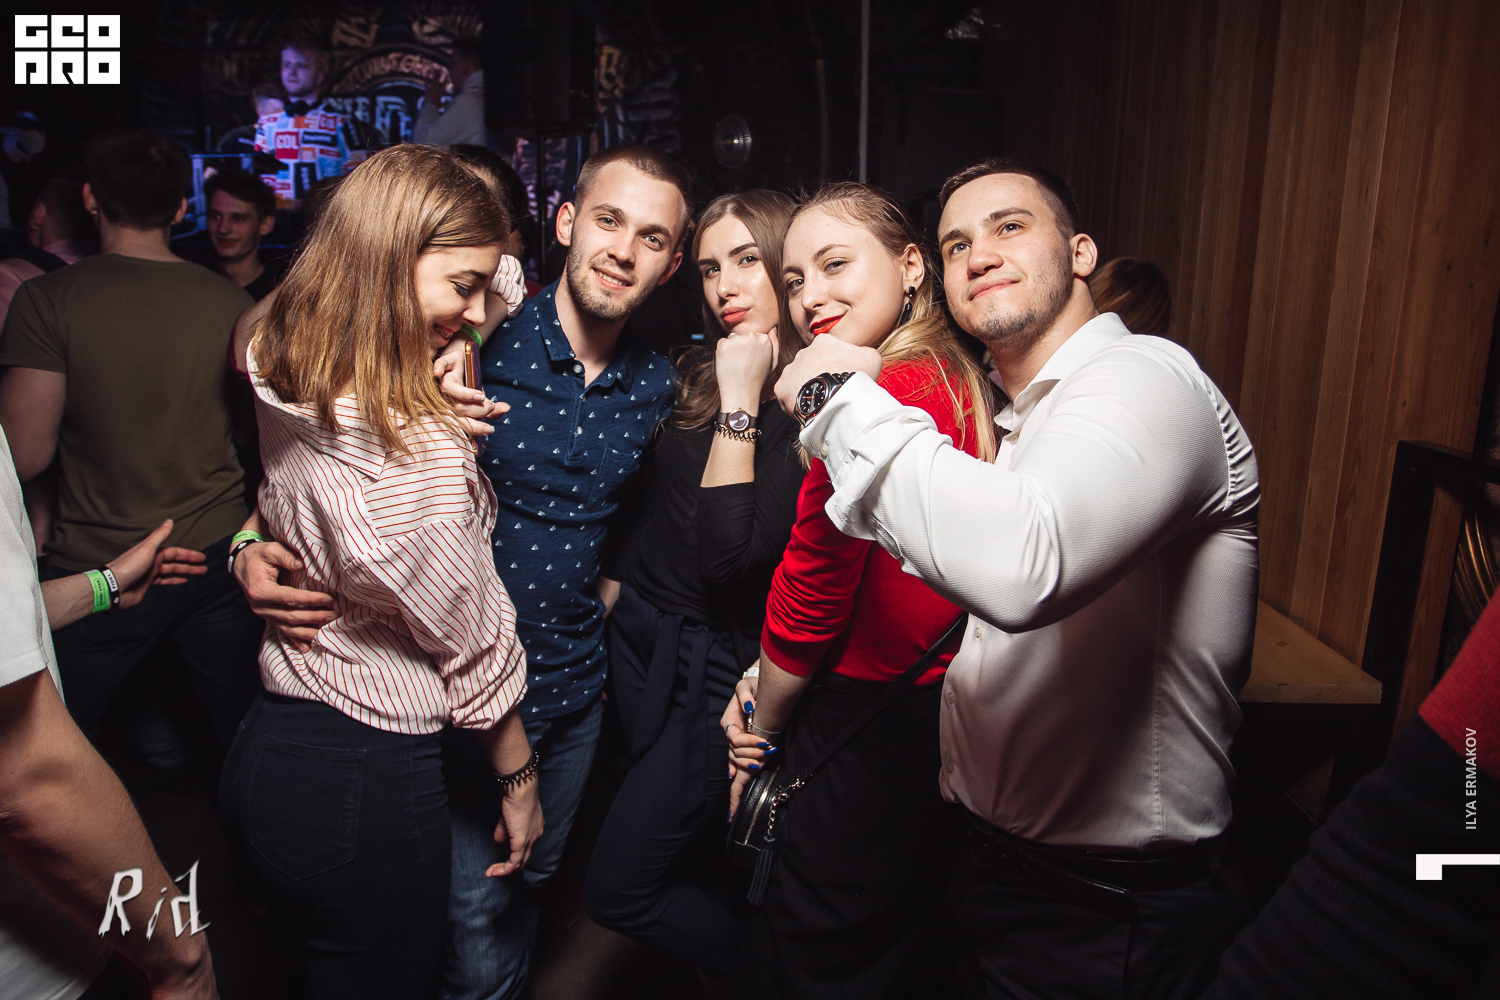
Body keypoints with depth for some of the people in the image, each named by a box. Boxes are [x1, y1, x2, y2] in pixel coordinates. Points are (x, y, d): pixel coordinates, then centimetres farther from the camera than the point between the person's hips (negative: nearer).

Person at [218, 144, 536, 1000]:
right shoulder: (413, 447, -27)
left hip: (270, 745, 8)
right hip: (367, 783, -8)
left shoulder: (287, 391, -2)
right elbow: (470, 637, -18)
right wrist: (517, 777, -3)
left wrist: (442, 419, -1)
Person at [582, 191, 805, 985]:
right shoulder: (692, 373, 4)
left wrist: (739, 404, -23)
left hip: (717, 663, -7)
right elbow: (644, 504, 11)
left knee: (617, 892, 2)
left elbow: (730, 559, -25)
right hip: (641, 636, 7)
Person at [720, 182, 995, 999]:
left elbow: (811, 593, -17)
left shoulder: (876, 398, -23)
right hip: (939, 724, 9)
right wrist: (768, 684, 3)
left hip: (861, 742, -8)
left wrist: (765, 723, 0)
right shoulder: (961, 386, 4)